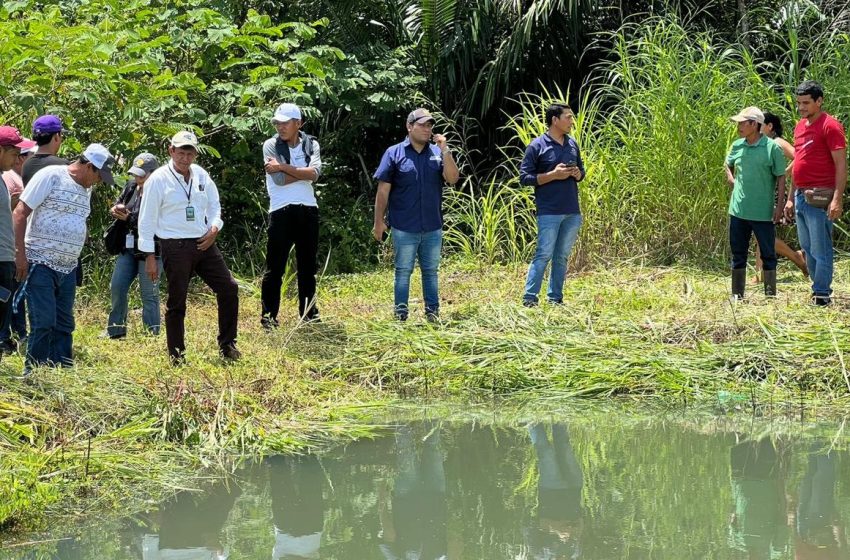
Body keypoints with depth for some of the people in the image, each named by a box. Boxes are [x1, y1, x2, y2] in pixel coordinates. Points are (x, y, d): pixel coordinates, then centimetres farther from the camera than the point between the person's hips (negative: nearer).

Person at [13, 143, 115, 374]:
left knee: (64, 324, 8)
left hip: (67, 268, 7)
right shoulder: (50, 176, -9)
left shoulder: (86, 189, 14)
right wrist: (20, 253, -15)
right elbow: (20, 213, -11)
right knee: (43, 322, -11)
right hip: (41, 265, -7)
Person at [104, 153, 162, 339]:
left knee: (149, 295, -2)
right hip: (128, 247, 8)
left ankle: (153, 335, 6)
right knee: (117, 288, 11)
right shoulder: (132, 186, 7)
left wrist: (129, 218, -19)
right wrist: (117, 209, -5)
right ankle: (115, 331, 25)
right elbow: (118, 204, 20)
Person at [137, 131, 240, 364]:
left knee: (229, 288, 1)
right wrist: (149, 256, -9)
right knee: (177, 301, 0)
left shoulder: (201, 175, 9)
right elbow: (147, 220, -6)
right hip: (175, 247, -6)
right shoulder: (158, 179, -7)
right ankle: (177, 357, 10)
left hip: (204, 244, 6)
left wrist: (214, 227, -1)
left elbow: (214, 204, 20)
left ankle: (227, 346, 13)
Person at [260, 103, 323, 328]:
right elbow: (280, 180, -14)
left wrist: (283, 167, -14)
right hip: (281, 212, -4)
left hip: (308, 210, 4)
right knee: (275, 267, -2)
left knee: (308, 265, 12)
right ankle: (268, 316, 3)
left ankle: (309, 313, 21)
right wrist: (304, 172, -6)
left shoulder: (310, 144, 6)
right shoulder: (271, 145, -2)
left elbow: (314, 173, -12)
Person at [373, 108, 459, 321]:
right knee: (403, 271, 4)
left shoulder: (437, 153, 5)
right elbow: (383, 190, -2)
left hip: (432, 227, 3)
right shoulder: (394, 153, -3)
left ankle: (433, 312, 18)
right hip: (404, 228, -3)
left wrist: (445, 150, -15)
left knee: (431, 270, 11)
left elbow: (453, 178, -6)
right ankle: (400, 313, 8)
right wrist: (379, 221, -5)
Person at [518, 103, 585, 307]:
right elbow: (524, 177, -8)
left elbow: (581, 171, 23)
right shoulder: (537, 146, -6)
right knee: (544, 255, -9)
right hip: (549, 212, -6)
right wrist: (553, 175, -16)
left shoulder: (572, 144, 12)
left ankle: (555, 298, 15)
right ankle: (529, 298, -7)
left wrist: (577, 174, -2)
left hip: (572, 213, 6)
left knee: (562, 257, 9)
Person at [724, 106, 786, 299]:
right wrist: (732, 181, 7)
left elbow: (781, 178, -6)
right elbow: (728, 166, 26)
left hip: (764, 212, -5)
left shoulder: (772, 147, -9)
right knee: (738, 254, 11)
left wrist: (779, 206, -10)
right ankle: (737, 295, 19)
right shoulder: (737, 146, 5)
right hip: (738, 210, 5)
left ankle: (770, 295, 13)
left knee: (768, 254, 5)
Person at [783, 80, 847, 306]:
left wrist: (837, 199, -22)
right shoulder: (800, 126, 15)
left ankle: (821, 294, 0)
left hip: (819, 198, -9)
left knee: (820, 250, -5)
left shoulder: (830, 125, -10)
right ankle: (821, 290, 21)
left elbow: (841, 165, -14)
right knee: (807, 249, 13)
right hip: (801, 196, 9)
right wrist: (791, 198, 20)